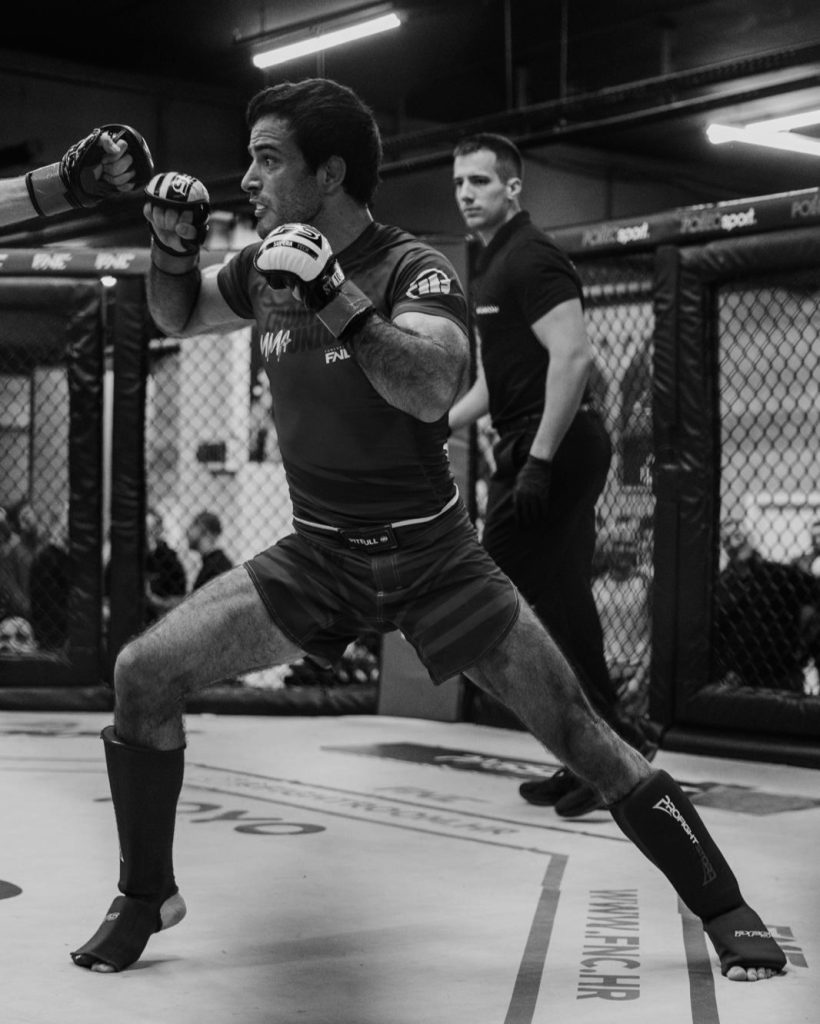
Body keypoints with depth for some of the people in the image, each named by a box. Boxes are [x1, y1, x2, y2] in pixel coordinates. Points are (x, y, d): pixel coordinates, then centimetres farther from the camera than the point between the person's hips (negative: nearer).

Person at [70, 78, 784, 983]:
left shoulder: (413, 270, -17)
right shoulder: (268, 265, 0)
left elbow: (432, 390, -36)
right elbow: (178, 316, 19)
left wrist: (335, 298, -47)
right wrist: (173, 246, -2)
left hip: (432, 559, -4)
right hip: (316, 554, 5)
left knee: (579, 736, -6)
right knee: (141, 675, -9)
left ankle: (724, 911, 11)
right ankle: (146, 895, 11)